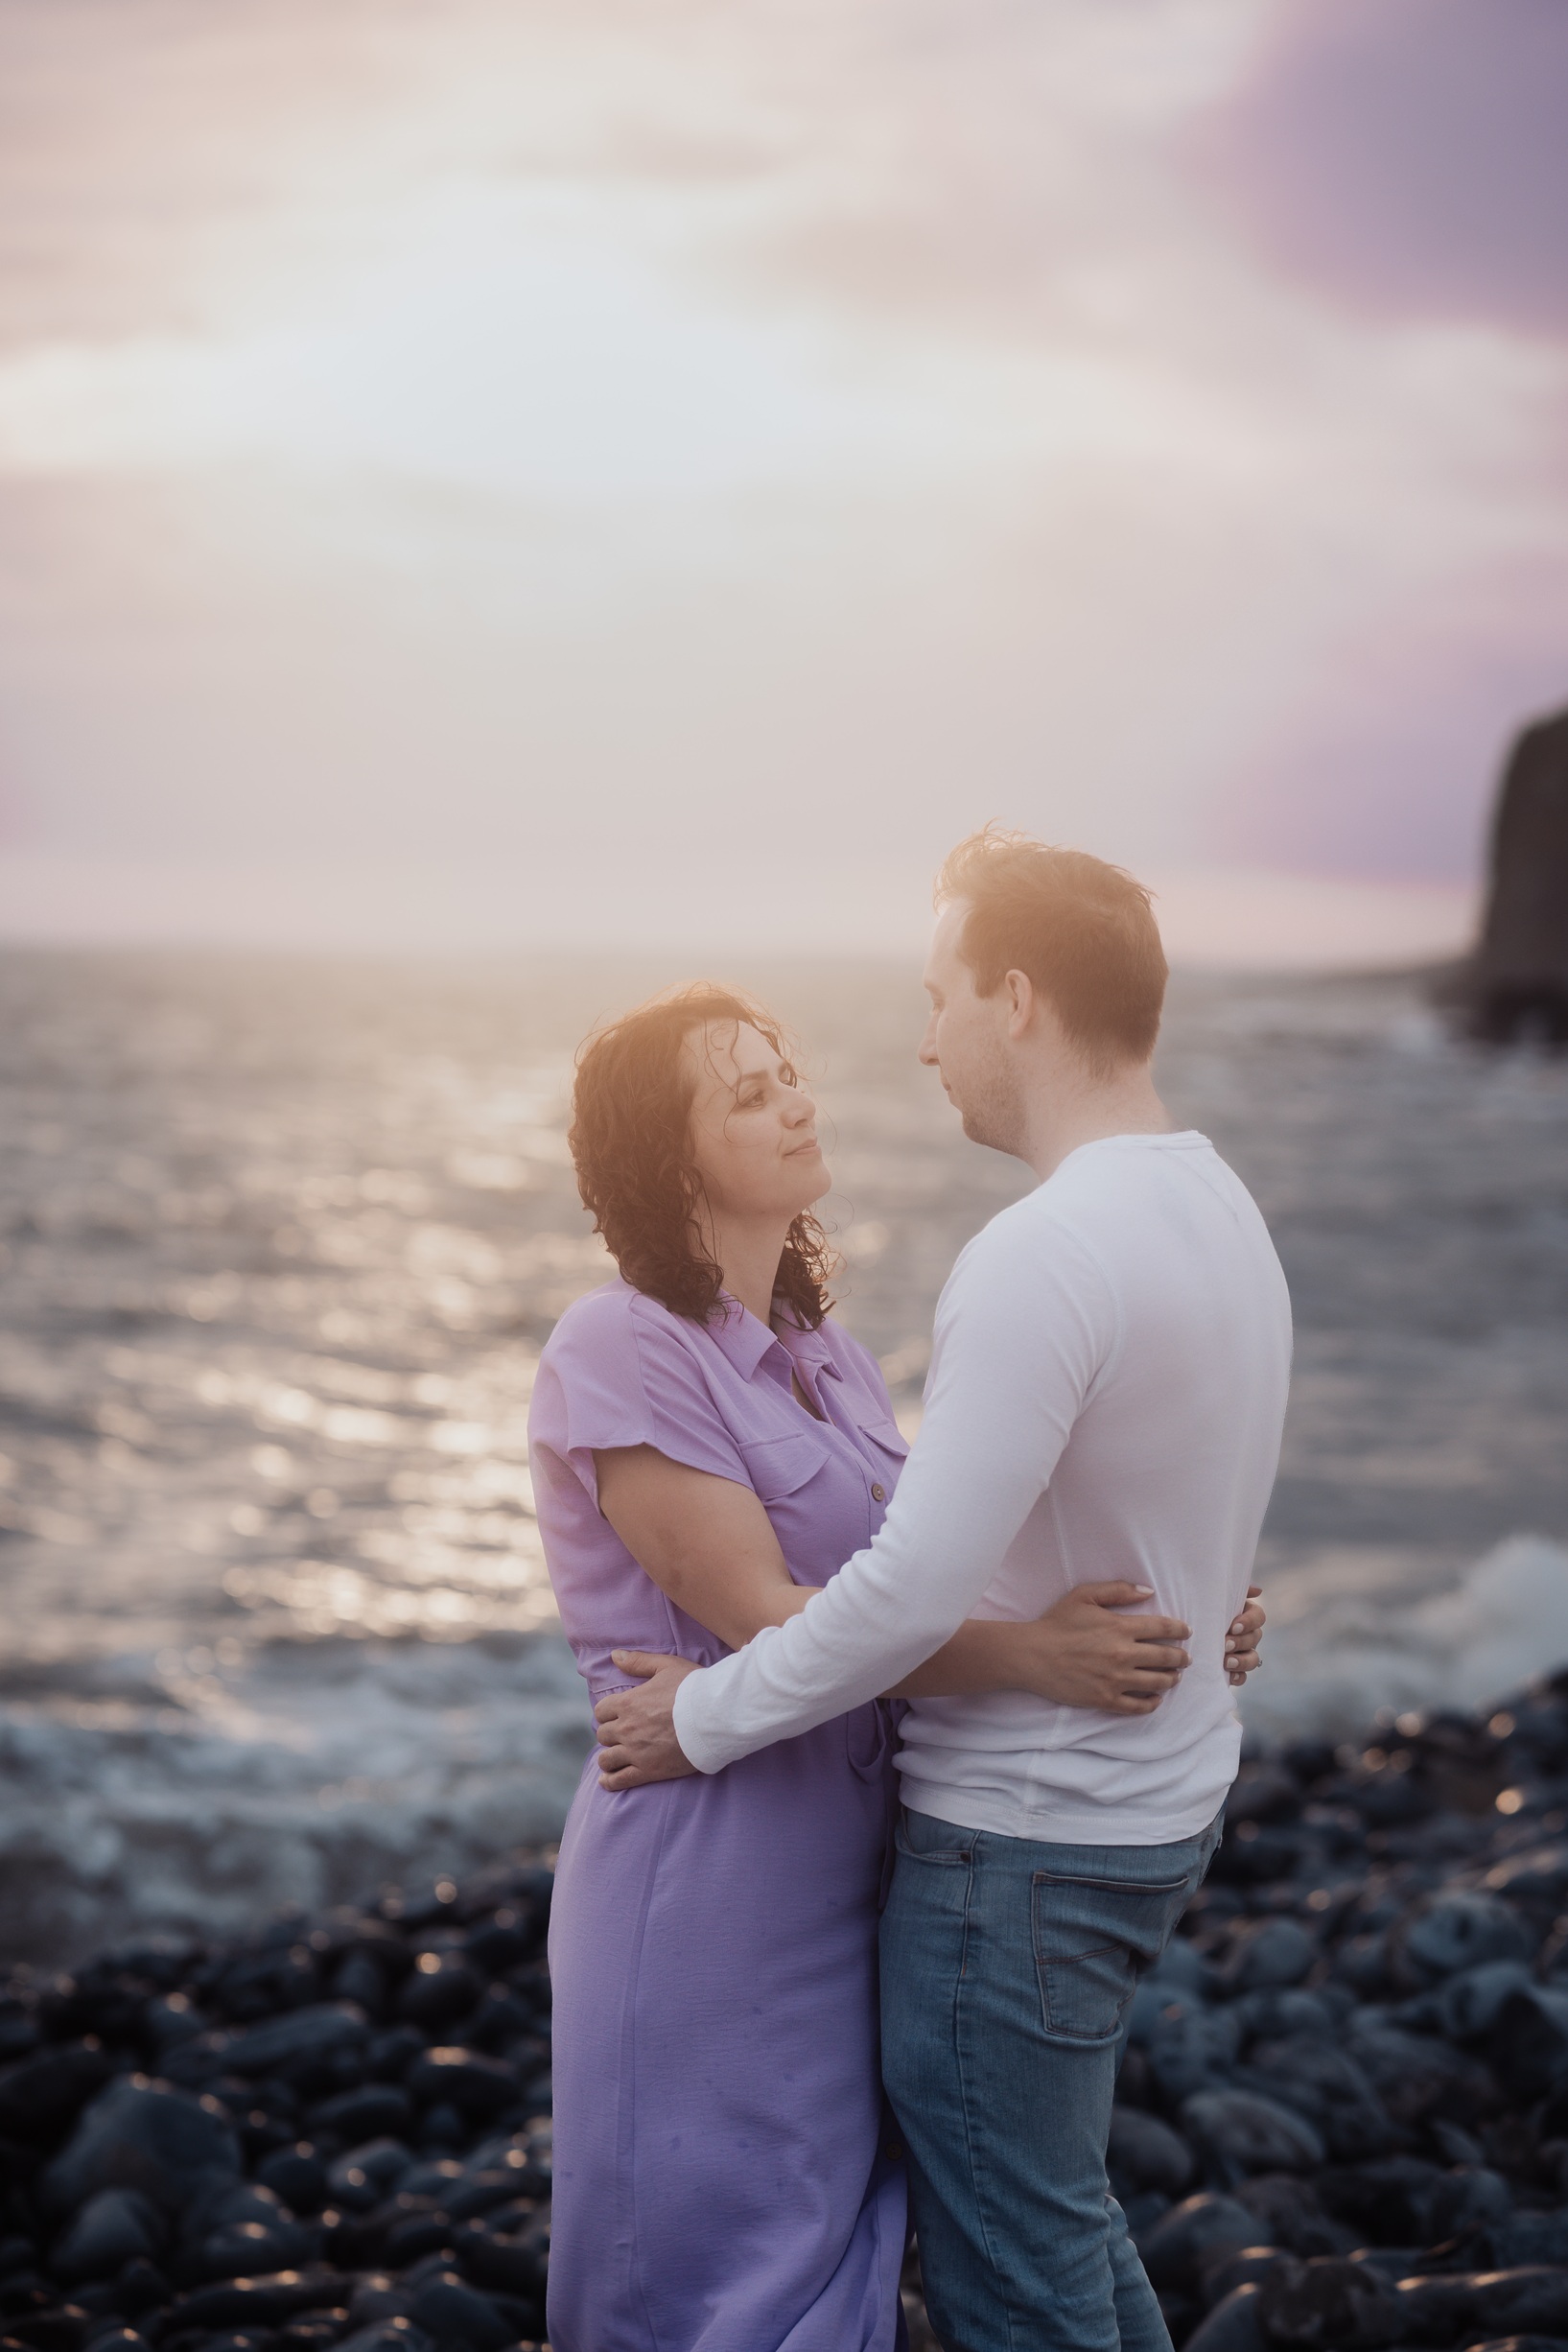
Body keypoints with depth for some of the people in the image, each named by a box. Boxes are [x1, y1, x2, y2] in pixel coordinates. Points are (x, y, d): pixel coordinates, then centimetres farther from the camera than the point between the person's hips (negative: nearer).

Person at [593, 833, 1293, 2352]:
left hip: (1021, 1842, -10)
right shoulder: (1219, 1212, 5)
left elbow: (915, 1587, -26)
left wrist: (708, 1717, -13)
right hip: (1156, 1798, 10)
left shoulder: (1041, 1258, -26)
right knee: (1059, 2210, 25)